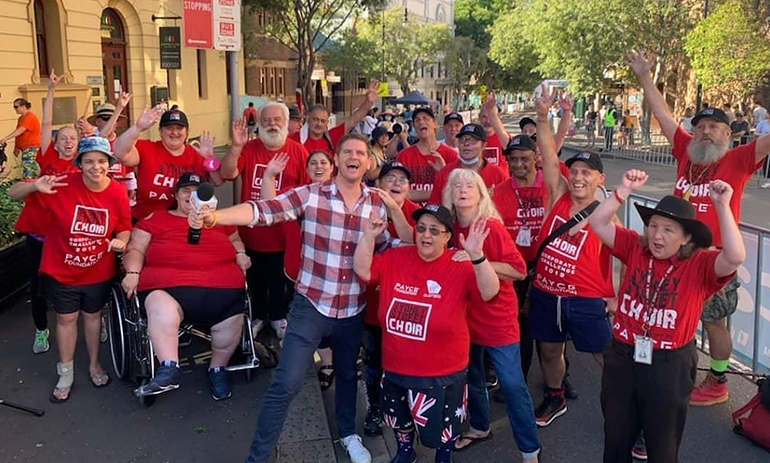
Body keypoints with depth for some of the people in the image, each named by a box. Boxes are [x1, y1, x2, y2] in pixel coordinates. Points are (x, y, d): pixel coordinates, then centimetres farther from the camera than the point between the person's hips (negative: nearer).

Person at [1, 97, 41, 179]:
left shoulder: (30, 117, -13)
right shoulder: (21, 118, 16)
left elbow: (20, 130, -25)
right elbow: (18, 134, 17)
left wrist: (6, 138, -32)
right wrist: (16, 147, 12)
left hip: (32, 148, -10)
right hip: (25, 148, 10)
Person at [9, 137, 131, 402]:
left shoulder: (118, 192, -13)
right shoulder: (62, 185, -19)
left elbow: (124, 228, 0)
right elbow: (16, 195, -11)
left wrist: (120, 241, -23)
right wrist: (35, 186, -33)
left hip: (99, 272, 1)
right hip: (61, 271, -1)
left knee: (92, 316, 20)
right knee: (66, 319, 13)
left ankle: (94, 365, 40)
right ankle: (66, 374, 31)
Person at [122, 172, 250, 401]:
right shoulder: (156, 219, 17)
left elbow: (235, 240, 38)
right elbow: (135, 249, 14)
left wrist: (240, 254, 15)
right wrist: (133, 272, -5)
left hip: (220, 286, 2)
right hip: (167, 285, -2)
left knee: (231, 320, -23)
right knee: (161, 310, -36)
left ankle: (217, 369, 2)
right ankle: (169, 369, -36)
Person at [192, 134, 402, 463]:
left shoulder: (377, 205, -1)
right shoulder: (309, 195, -12)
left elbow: (386, 247, 13)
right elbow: (262, 211, -22)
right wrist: (215, 216, -37)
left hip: (353, 309, 3)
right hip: (311, 305, -3)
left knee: (347, 373, 24)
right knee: (286, 384, -5)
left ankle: (348, 434, 50)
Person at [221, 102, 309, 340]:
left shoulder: (297, 151, -5)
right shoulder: (249, 149, -3)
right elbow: (227, 174, -16)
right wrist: (236, 146, -29)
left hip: (283, 231, -1)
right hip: (251, 230, 1)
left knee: (280, 278, 16)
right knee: (254, 278, 17)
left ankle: (277, 316, 36)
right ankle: (257, 315, 37)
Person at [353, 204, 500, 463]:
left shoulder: (460, 266, -16)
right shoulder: (395, 258, -4)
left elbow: (490, 292, -27)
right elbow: (362, 271, -7)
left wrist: (476, 256, -43)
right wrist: (369, 237, -19)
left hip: (443, 374, -4)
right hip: (395, 369, 4)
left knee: (439, 429, 16)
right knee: (398, 421, 28)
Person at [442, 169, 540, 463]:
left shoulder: (492, 227, -18)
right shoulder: (451, 228, -1)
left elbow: (519, 270, -22)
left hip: (498, 318, -6)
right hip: (465, 316, 6)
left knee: (512, 384, -2)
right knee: (471, 375, 21)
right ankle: (479, 427, 43)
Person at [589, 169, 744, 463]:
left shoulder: (699, 265, -13)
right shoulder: (635, 248, -2)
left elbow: (735, 257, -32)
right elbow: (597, 223, -8)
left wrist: (722, 206, -37)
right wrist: (624, 190, -18)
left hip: (669, 365, -3)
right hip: (622, 356, 4)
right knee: (615, 438, 23)